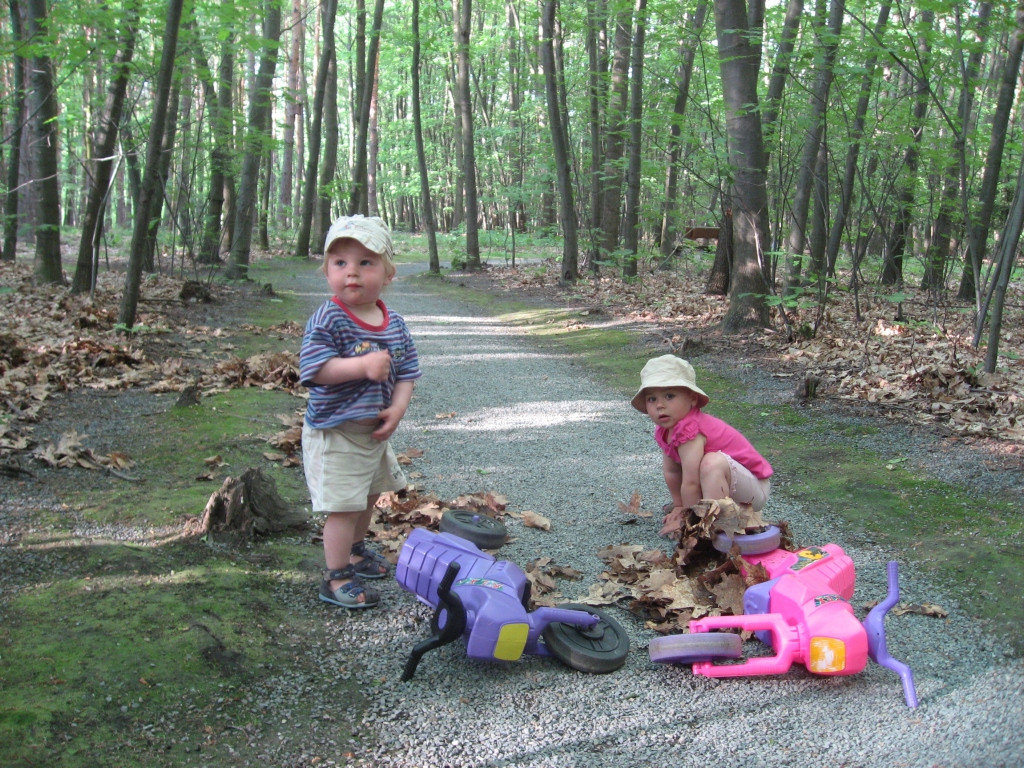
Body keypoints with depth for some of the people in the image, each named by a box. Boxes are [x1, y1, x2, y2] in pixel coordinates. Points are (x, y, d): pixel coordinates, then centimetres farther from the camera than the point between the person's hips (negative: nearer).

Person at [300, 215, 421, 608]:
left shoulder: (395, 325, 1)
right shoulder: (327, 320, -18)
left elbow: (406, 372, 4)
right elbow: (314, 369, -26)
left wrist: (397, 409, -13)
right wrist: (362, 366, -37)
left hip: (375, 431, 7)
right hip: (335, 433, -7)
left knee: (367, 497, 24)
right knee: (344, 505, -6)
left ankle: (355, 549, 48)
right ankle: (336, 578, 8)